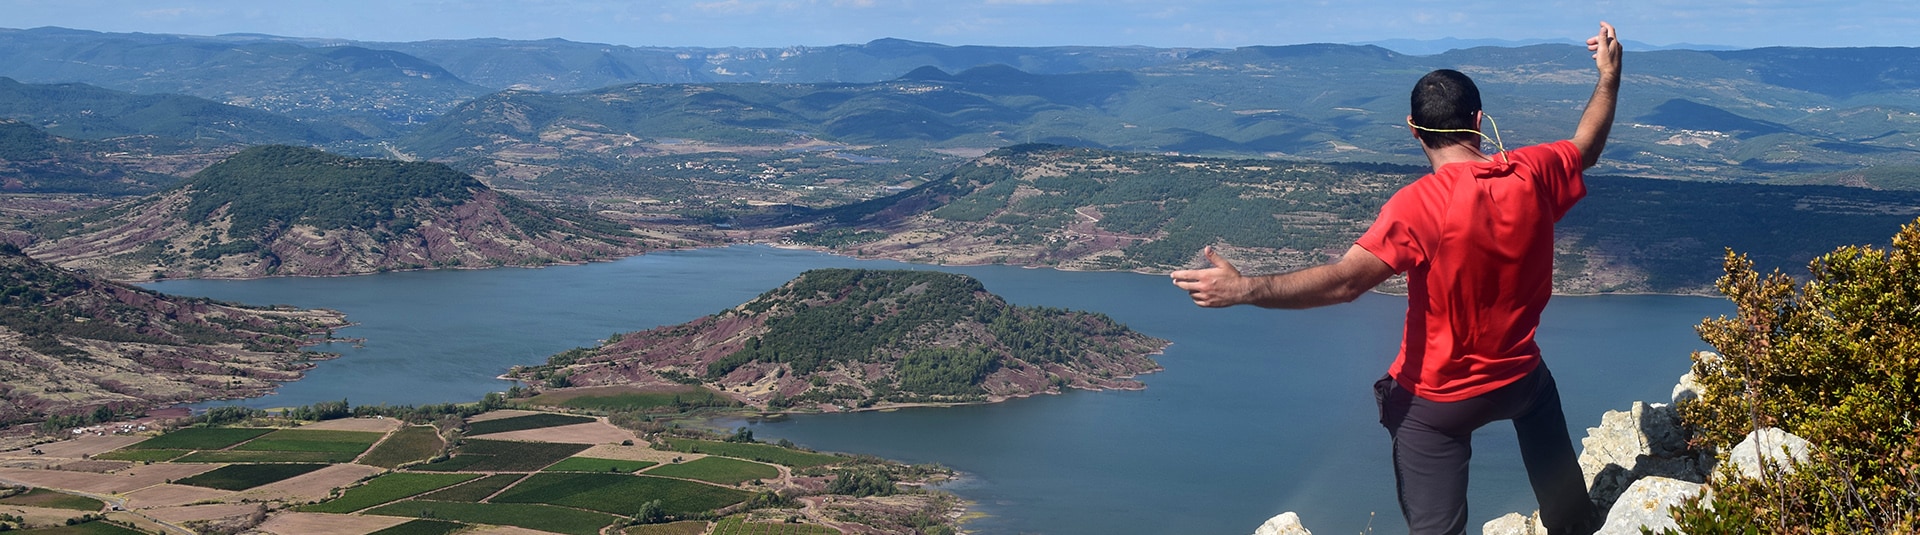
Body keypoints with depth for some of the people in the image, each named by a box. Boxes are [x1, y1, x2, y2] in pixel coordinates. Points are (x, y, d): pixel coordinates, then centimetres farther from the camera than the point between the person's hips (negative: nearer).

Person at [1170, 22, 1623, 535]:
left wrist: (1244, 289, -37)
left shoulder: (1419, 205, -26)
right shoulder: (1532, 173, -11)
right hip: (1517, 374, 5)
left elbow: (1344, 281, -34)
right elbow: (1586, 148, 12)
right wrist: (1609, 76, 26)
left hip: (1438, 400, -5)